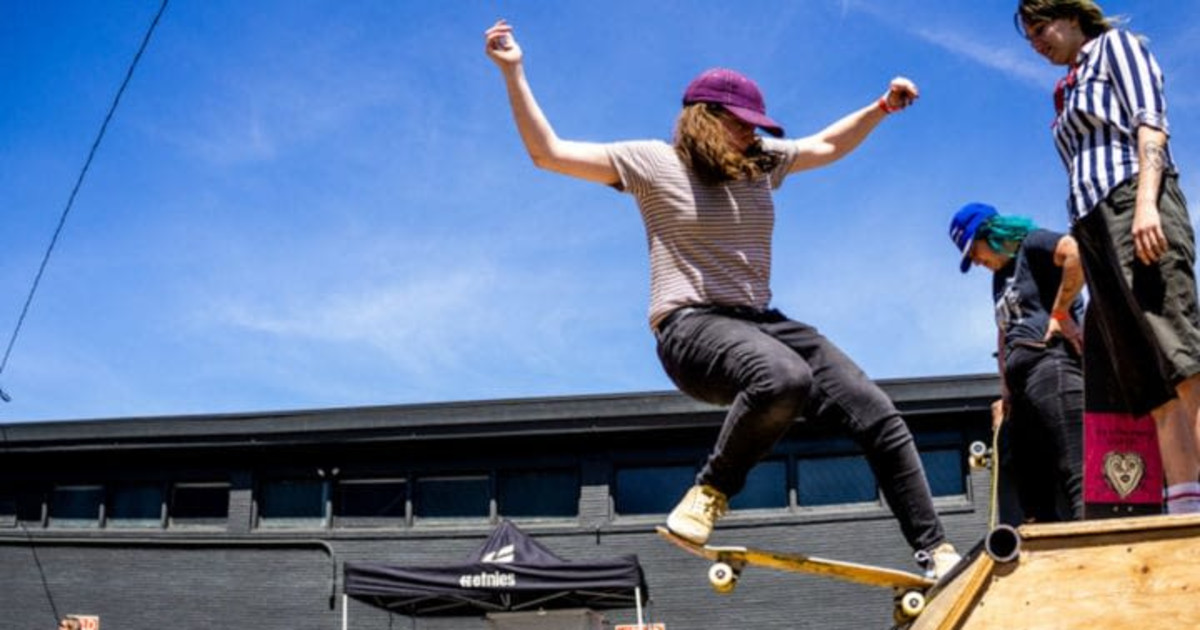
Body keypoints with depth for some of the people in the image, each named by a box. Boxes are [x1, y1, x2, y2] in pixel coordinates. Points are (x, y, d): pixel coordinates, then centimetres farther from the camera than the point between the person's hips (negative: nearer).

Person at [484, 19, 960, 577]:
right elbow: (548, 153, -3)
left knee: (878, 417, -5)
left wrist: (883, 107, 19)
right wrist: (513, 71, -8)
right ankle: (710, 493, -19)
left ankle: (935, 552, 5)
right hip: (692, 326, -7)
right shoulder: (653, 161, 0)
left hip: (760, 322, 7)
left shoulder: (761, 162, 15)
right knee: (785, 379, -40)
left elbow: (828, 145, 32)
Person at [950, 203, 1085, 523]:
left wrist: (1060, 313, -13)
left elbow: (1079, 252, -19)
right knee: (1034, 502, 5)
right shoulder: (1000, 277, 28)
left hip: (1050, 365, -10)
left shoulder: (1032, 245, 2)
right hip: (1022, 380, 10)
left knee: (1077, 476, -20)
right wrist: (1005, 393, 21)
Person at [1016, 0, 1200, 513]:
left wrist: (1146, 202, -21)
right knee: (1151, 385, -7)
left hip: (1132, 204, -7)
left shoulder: (1114, 45, 14)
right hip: (1093, 227, 7)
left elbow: (1151, 121, -3)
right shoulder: (1071, 94, 32)